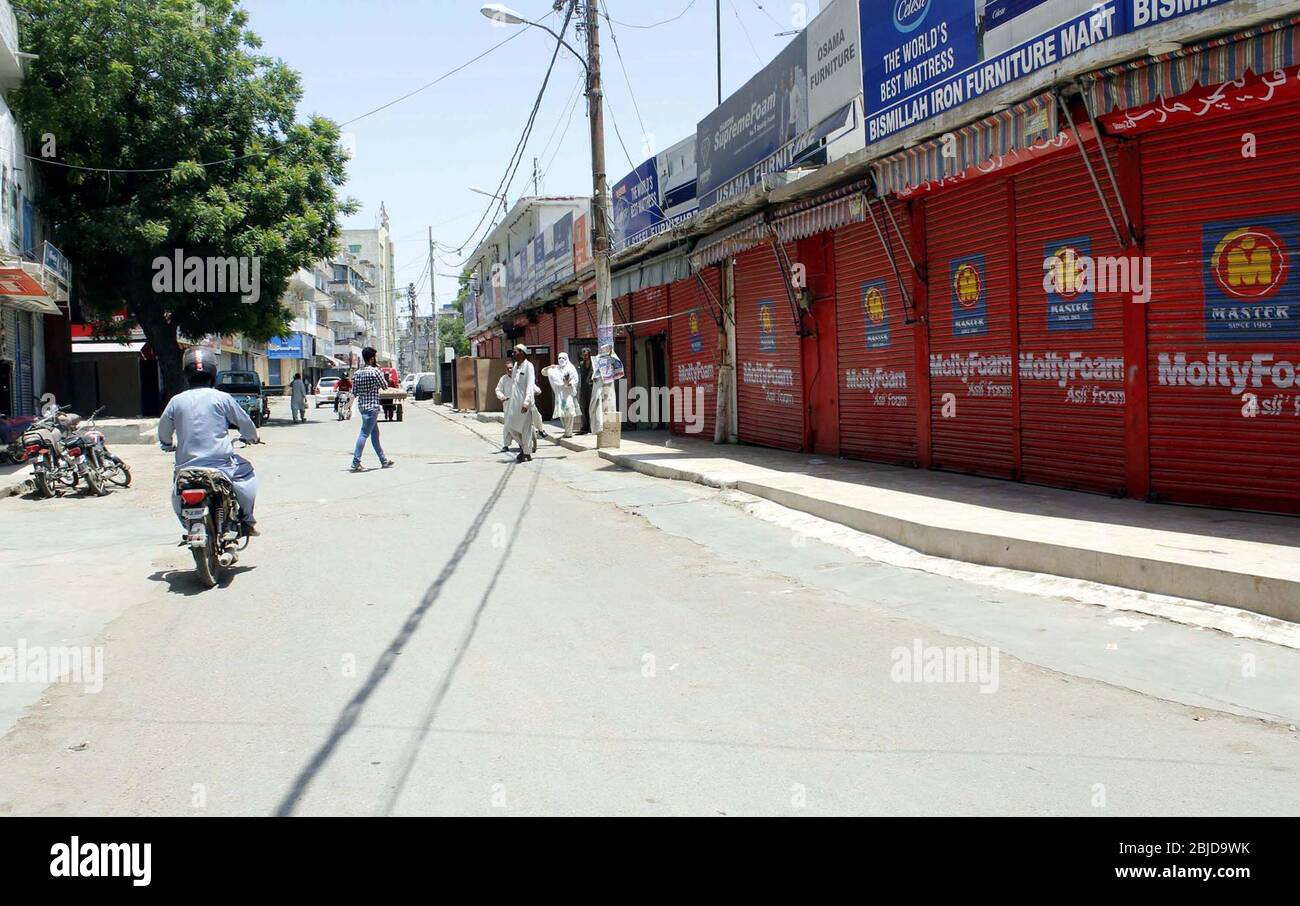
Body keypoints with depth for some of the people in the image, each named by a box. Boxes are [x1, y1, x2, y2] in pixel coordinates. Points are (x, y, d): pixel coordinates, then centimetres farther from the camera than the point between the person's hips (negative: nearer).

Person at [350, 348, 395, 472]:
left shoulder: (357, 373, 8)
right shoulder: (375, 371, -12)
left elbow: (354, 392, 7)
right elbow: (385, 386, 0)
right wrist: (385, 377, 13)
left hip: (361, 405, 8)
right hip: (372, 406, -8)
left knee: (375, 433, 15)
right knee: (364, 433, -9)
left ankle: (384, 461, 23)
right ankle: (355, 463, -13)